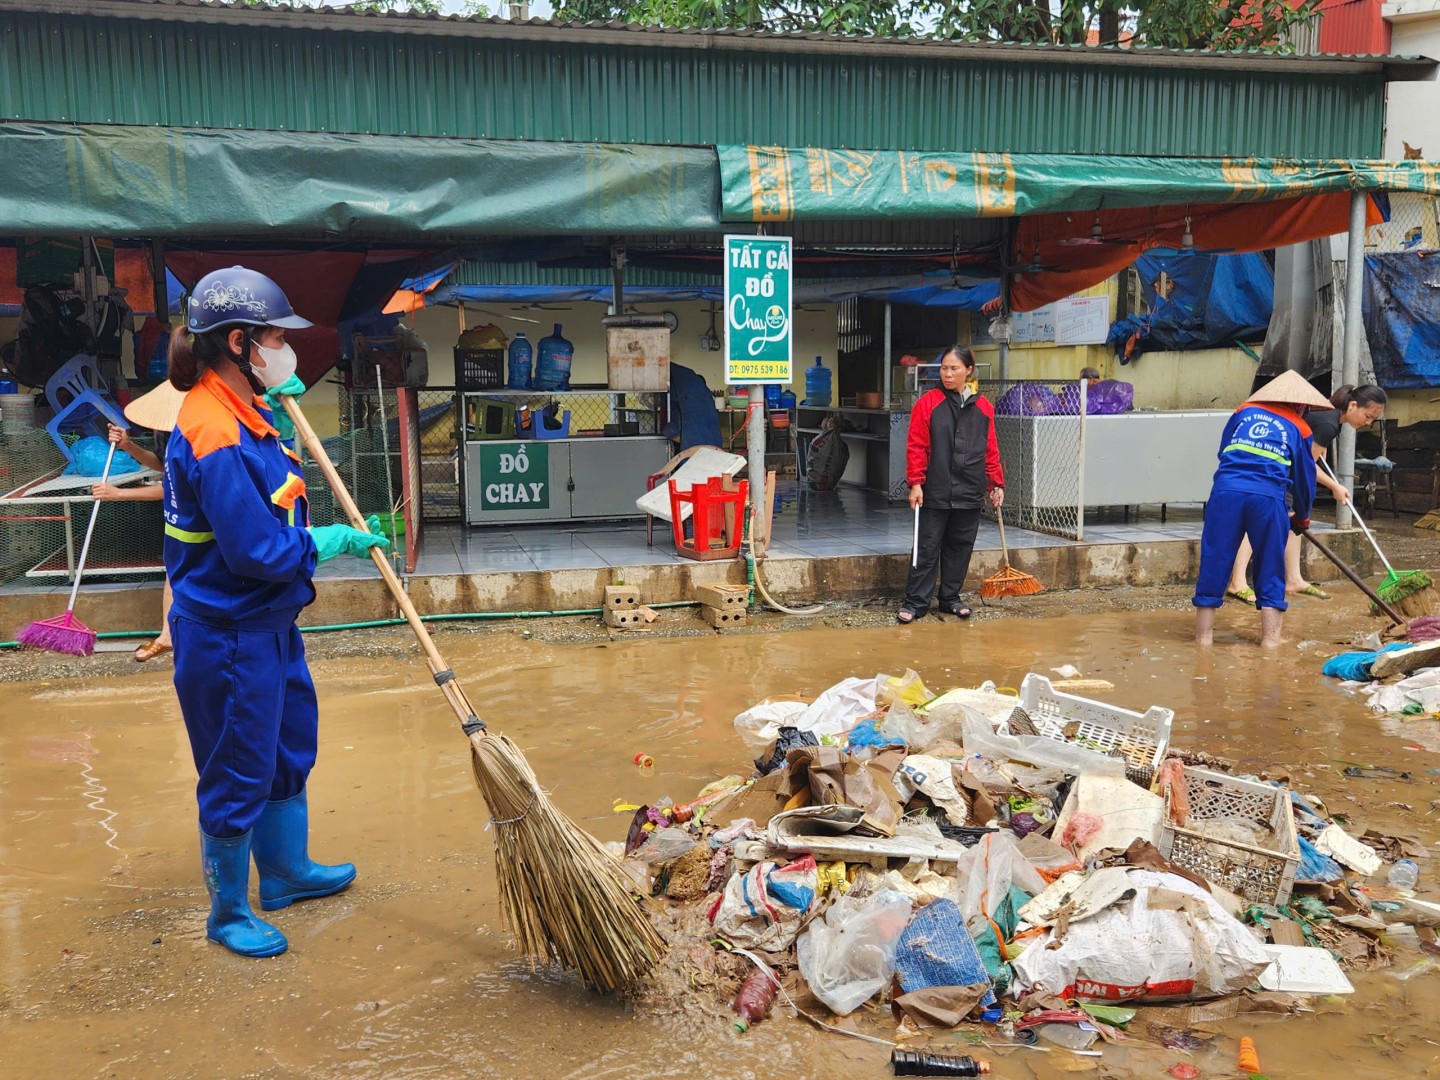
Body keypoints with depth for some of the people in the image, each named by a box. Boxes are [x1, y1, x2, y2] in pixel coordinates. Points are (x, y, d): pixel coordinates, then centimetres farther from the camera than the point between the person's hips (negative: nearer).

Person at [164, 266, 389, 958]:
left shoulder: (239, 413, 5)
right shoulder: (216, 437, -27)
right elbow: (256, 550, -28)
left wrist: (278, 410, 13)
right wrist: (334, 540, -12)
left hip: (267, 622, 10)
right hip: (228, 636, -10)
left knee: (290, 747, 24)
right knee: (236, 776, 7)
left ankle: (287, 873, 44)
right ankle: (228, 914, 27)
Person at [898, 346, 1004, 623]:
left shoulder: (983, 407, 8)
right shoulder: (928, 402, -2)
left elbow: (991, 451, 12)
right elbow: (916, 447, -4)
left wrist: (996, 484, 10)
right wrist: (915, 483, -11)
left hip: (969, 494, 3)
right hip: (935, 493, -3)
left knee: (960, 548, 10)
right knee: (927, 548, 0)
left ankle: (950, 598, 22)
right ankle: (916, 601, 6)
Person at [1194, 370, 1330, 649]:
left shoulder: (1244, 411, 23)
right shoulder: (1299, 428, 18)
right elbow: (1305, 478, 23)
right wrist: (1301, 516, 38)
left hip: (1225, 489, 1)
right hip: (1268, 497, -1)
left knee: (1214, 562, 7)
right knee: (1270, 568, 11)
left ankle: (1203, 634, 12)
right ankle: (1270, 638, 14)